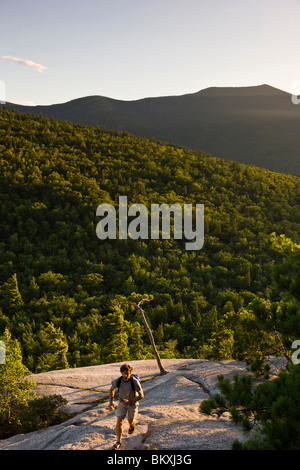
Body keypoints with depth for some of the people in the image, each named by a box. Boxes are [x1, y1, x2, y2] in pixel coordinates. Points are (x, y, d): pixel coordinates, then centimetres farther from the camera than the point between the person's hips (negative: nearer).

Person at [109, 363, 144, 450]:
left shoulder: (135, 382, -34)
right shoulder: (117, 381, -25)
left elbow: (141, 395, -25)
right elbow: (111, 389, -3)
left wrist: (129, 402, -33)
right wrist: (111, 402, -7)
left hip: (133, 403, -1)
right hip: (122, 402, 1)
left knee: (131, 420, 19)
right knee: (119, 421, -8)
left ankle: (132, 425, 58)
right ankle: (118, 442, 8)